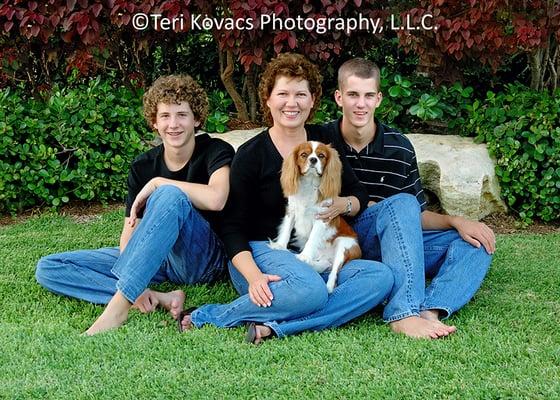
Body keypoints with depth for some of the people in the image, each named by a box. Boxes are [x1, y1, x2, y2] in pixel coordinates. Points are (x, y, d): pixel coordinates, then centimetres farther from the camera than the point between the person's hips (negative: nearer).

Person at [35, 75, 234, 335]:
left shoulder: (216, 152, -9)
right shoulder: (143, 166, 4)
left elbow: (216, 199, -31)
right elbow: (129, 233, -1)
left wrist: (157, 183, -18)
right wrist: (136, 287, -20)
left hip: (204, 260, -5)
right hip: (154, 259, 6)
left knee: (170, 195, -35)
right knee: (49, 268, -8)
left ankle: (118, 307, -37)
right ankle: (161, 299, -25)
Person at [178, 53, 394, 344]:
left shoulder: (325, 143, 10)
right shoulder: (250, 155, -4)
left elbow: (359, 195, 17)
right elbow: (233, 229, -7)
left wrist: (343, 205, -9)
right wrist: (253, 276, -25)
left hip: (315, 258, 6)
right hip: (260, 252, -6)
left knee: (381, 276, -21)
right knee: (311, 290, -37)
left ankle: (275, 326, -29)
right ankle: (210, 316, -22)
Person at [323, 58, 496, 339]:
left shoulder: (399, 148, 3)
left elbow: (417, 216, 9)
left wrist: (456, 221, -10)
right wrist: (362, 205, -10)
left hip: (393, 243, 5)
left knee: (477, 242, -9)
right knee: (401, 203, -30)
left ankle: (429, 310, -36)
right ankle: (403, 313, -43)